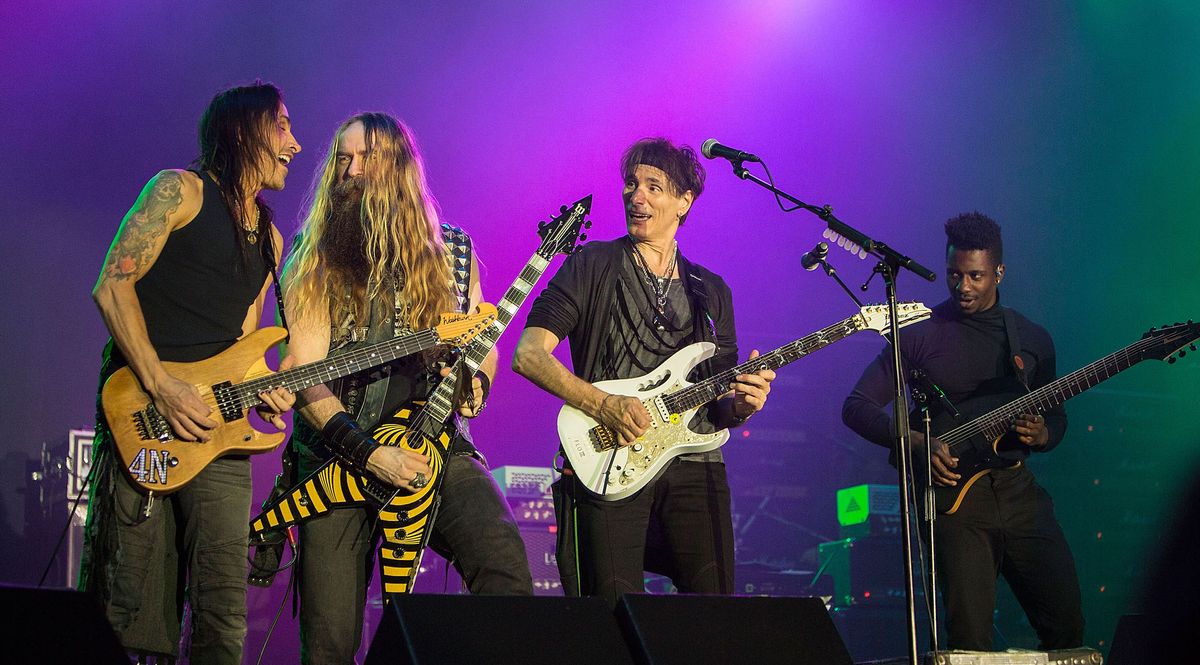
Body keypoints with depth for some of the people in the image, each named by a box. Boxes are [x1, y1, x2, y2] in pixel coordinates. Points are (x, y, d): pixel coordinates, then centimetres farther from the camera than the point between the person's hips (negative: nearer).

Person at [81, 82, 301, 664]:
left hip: (215, 427, 6)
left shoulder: (269, 239, 23)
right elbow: (113, 285, -8)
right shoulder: (183, 191, 1)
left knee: (224, 610, -3)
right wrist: (161, 388, -15)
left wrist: (257, 390, 1)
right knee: (133, 607, -9)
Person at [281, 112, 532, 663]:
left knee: (503, 560, -28)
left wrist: (476, 381, -3)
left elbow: (485, 343, 20)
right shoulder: (315, 264, 1)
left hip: (435, 445, 1)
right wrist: (368, 453, -18)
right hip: (338, 457, -1)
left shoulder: (452, 254, 9)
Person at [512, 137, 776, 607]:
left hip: (694, 465, 4)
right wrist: (602, 404, -13)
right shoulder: (593, 266, 7)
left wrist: (742, 403, -3)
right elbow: (528, 354, -3)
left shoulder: (711, 292, 19)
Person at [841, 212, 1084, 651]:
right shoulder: (920, 334, 2)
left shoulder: (1032, 340, 13)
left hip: (1018, 488, 3)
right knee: (969, 642, -10)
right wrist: (919, 442, -15)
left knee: (1066, 624, -4)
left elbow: (1056, 418, 22)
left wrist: (1041, 434, -3)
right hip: (953, 490, -3)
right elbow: (857, 407, -1)